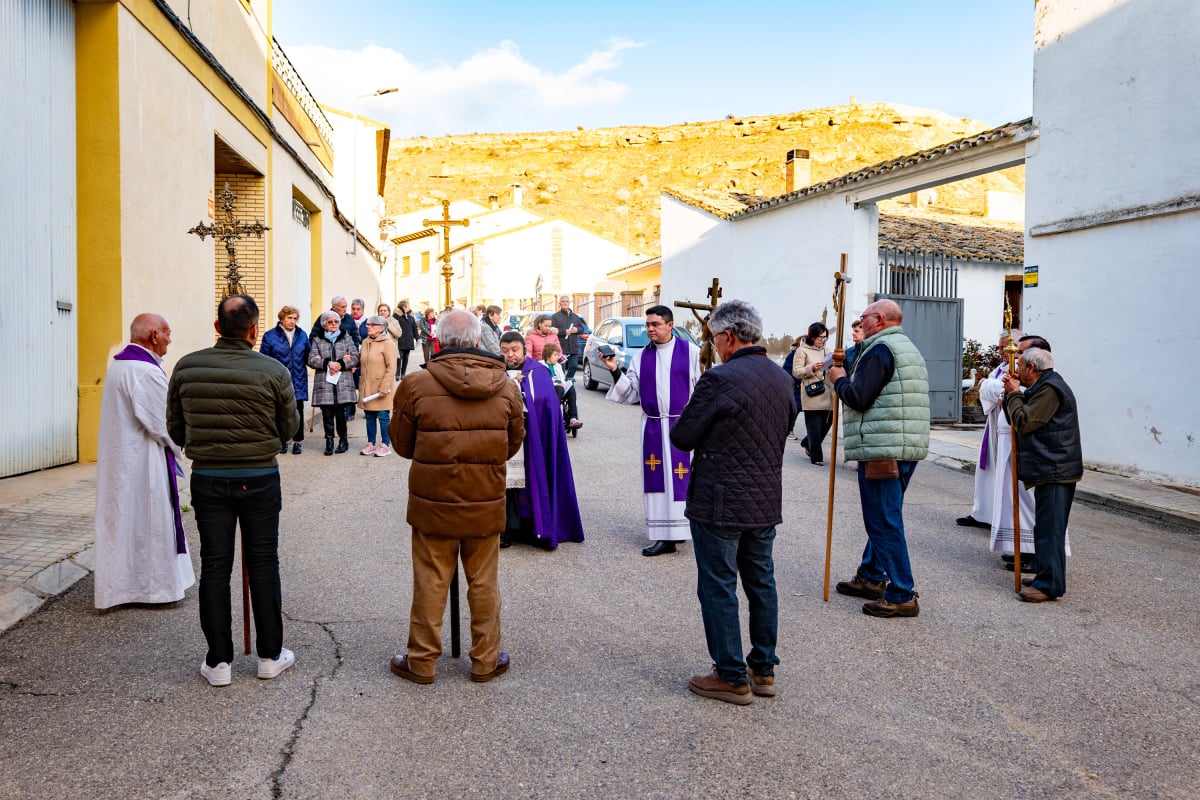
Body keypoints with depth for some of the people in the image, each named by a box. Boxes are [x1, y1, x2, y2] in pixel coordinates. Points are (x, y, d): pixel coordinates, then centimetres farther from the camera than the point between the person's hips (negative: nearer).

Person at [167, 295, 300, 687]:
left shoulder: (186, 368, -4)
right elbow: (289, 426, -2)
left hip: (207, 478, 2)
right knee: (263, 565, 10)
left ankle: (218, 661, 14)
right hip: (260, 478, -1)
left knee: (214, 566, 9)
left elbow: (175, 427, 5)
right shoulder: (274, 371, -12)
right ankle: (271, 655, 19)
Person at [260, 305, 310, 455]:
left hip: (298, 382, 2)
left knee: (298, 412, 5)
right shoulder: (270, 336, -1)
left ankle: (297, 442, 16)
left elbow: (307, 357, 15)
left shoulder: (302, 335, 8)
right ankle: (282, 441, 19)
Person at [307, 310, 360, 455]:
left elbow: (355, 358, 3)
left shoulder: (346, 338, 11)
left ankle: (343, 440, 15)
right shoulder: (317, 340, 11)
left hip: (343, 382, 0)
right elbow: (311, 359, 0)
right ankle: (329, 441, 9)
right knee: (327, 413, -2)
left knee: (340, 412, -1)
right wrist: (328, 363, -13)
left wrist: (341, 364, -11)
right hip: (324, 382, 0)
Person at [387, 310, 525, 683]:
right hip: (486, 504, 2)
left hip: (433, 502, -1)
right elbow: (513, 444, 8)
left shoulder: (416, 384, -11)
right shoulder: (506, 387, -5)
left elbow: (401, 444, 1)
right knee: (484, 583, 13)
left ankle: (421, 661, 23)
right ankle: (485, 660, 25)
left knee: (430, 583, 11)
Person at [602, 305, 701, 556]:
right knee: (656, 478, 4)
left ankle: (681, 526, 7)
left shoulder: (690, 352, -2)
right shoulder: (642, 357, 8)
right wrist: (615, 371, -7)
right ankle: (664, 534, 12)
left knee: (681, 477, -4)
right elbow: (632, 393, 6)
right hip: (653, 427, 4)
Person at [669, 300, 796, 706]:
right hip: (766, 501, 8)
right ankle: (763, 669, 28)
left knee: (718, 588, 4)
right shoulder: (783, 379, 5)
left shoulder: (719, 379, -18)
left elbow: (682, 437, -12)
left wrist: (698, 422, 8)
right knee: (761, 583, 17)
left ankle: (731, 677, 13)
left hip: (720, 504, -7)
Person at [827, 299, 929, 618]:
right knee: (883, 518, 19)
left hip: (882, 449, -10)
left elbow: (858, 398, -17)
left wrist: (839, 379, 1)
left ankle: (901, 596, -4)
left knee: (885, 522, -6)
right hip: (909, 447, 10)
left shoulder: (879, 350, -11)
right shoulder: (911, 350, 21)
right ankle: (870, 577, 31)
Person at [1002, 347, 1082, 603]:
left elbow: (1023, 422, -19)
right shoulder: (1042, 387, 20)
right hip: (1050, 469, 11)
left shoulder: (1050, 389, -15)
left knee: (1049, 528, -9)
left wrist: (1014, 393, -6)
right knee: (1046, 527, 16)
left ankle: (1050, 585, -6)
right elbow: (1016, 420, 19)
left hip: (1054, 470, -11)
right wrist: (1012, 393, 7)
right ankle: (1046, 577, 24)